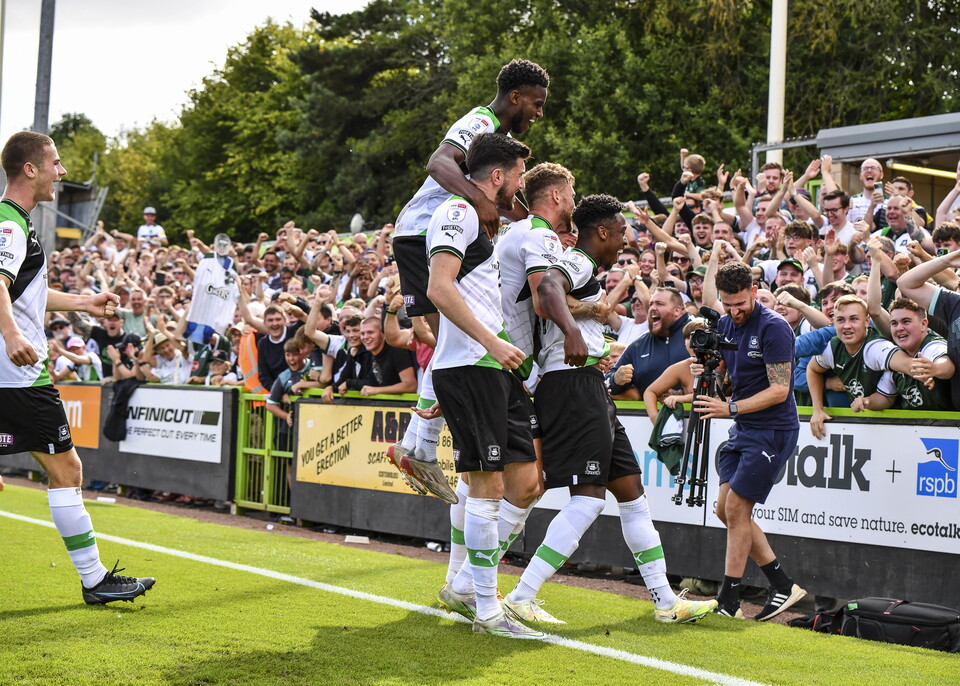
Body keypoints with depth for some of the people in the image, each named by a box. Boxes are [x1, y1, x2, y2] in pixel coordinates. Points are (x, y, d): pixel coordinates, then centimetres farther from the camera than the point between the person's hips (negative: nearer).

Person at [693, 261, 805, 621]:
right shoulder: (725, 324, 7)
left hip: (772, 430, -9)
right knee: (726, 509, 7)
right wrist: (704, 371, -8)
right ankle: (783, 584, 16)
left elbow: (779, 389, -20)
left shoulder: (774, 327, -17)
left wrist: (731, 408, -26)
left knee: (736, 508, -9)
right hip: (742, 429, 9)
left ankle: (727, 602, 0)